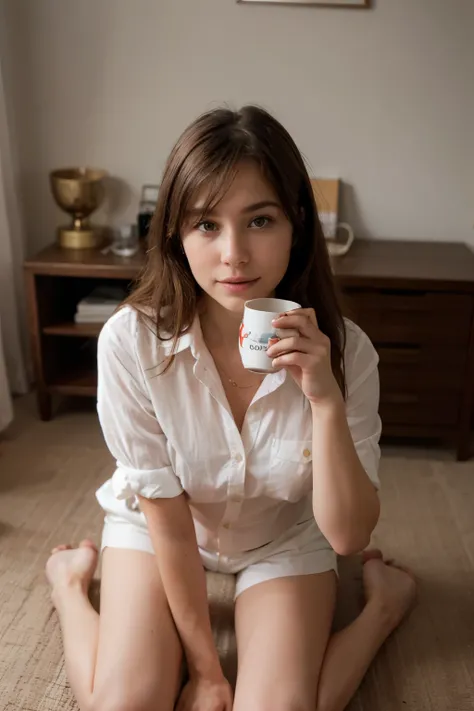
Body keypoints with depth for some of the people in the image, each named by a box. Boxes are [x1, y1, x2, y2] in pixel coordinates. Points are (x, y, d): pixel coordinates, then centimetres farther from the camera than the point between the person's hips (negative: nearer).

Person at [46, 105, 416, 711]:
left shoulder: (342, 351, -26)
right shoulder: (131, 342, -30)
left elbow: (348, 536, -22)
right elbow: (167, 519, -21)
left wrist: (327, 401, -39)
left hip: (284, 537, 1)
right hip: (157, 526, 0)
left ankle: (383, 600, 13)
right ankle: (70, 580, 17)